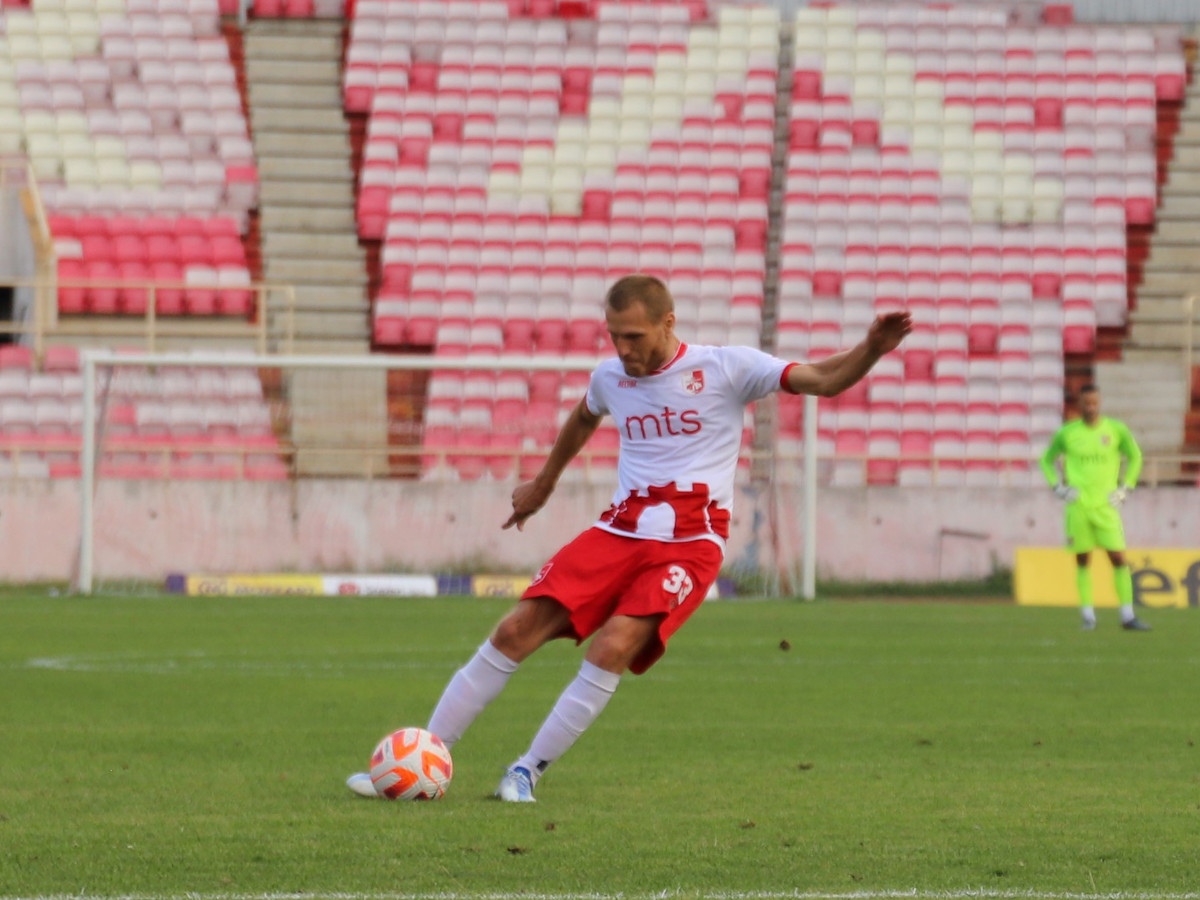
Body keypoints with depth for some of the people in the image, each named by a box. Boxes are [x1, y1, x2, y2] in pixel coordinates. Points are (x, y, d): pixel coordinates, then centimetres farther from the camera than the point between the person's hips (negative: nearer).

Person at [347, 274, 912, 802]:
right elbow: (584, 418, 34)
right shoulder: (610, 377, 10)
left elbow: (823, 381, -9)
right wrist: (544, 485, 45)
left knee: (613, 645, -27)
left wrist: (871, 350, -28)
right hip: (619, 533, 4)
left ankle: (528, 772, -15)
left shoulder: (726, 369, -4)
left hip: (691, 544, -4)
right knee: (516, 631, -8)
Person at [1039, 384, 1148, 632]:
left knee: (1118, 558, -6)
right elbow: (1047, 460, 17)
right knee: (1082, 560, 2)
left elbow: (1134, 457, 17)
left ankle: (1127, 616, -2)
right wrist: (1059, 487, 4)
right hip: (1078, 506, 0)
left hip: (1105, 506, 0)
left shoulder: (1116, 430, 2)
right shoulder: (1067, 433, 3)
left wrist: (1124, 488, 8)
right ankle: (1088, 616, 8)